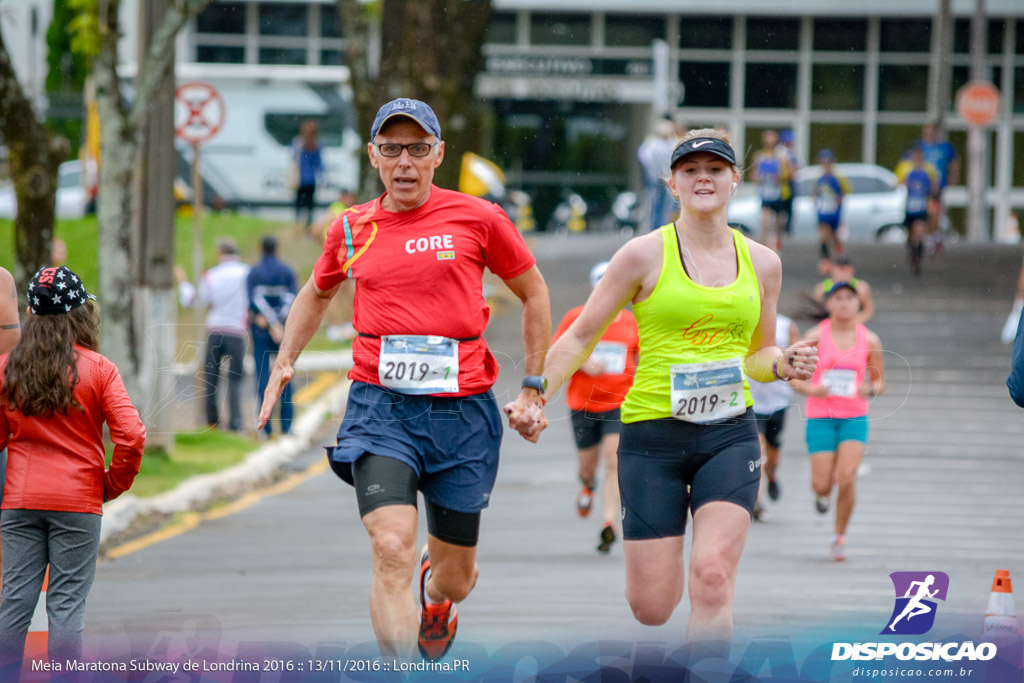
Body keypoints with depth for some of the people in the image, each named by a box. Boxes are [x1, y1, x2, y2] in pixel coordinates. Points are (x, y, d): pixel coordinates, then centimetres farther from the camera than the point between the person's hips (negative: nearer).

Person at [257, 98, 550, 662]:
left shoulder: (476, 218, 0)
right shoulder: (352, 229, 8)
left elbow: (534, 294, 12)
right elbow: (317, 294, 28)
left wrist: (532, 390, 9)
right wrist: (283, 364, 18)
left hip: (463, 410, 0)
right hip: (380, 408, 0)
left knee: (455, 577, 12)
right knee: (392, 551, -22)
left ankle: (435, 597, 50)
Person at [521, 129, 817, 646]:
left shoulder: (762, 263, 9)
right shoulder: (645, 255, -2)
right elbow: (580, 337, 3)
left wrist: (782, 364, -2)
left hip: (730, 434, 2)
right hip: (653, 434, -2)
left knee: (712, 579, -19)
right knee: (651, 608, -2)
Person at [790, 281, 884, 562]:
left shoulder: (869, 340, 2)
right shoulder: (816, 336, -3)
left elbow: (879, 380, 12)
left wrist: (871, 390, -11)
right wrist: (810, 389, -18)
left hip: (854, 417, 0)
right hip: (820, 415, 0)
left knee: (847, 477, -18)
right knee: (822, 484, -6)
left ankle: (839, 536, 0)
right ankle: (822, 493, 35)